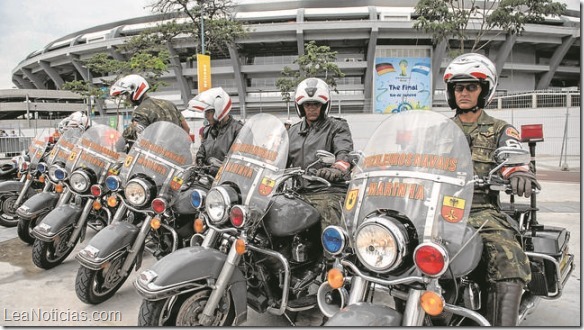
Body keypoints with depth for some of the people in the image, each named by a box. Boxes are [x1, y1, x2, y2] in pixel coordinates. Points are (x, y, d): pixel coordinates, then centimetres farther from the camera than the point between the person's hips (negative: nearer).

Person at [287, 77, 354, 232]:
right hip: (298, 192, 5)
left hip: (329, 191, -5)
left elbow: (344, 152, -9)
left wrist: (337, 169, -32)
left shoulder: (337, 126, 10)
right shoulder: (293, 131, 26)